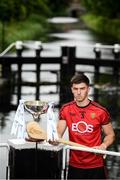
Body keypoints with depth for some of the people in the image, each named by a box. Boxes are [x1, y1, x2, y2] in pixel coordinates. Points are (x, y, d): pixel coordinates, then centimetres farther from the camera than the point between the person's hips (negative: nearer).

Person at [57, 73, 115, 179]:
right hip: (74, 166, 2)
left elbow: (110, 135, 3)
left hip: (96, 166, -2)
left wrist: (103, 145, -16)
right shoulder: (65, 110, 2)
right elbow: (59, 133, -1)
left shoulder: (100, 111, -7)